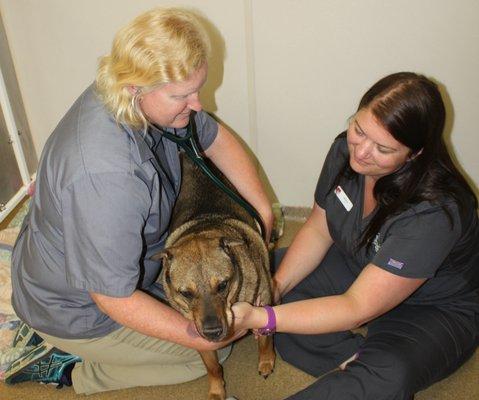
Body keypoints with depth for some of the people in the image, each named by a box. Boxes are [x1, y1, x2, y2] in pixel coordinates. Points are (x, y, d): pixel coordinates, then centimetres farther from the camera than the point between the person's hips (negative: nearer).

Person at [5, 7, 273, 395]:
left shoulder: (148, 100, -15)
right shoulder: (105, 176, -41)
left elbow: (216, 138, 1)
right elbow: (115, 300, -32)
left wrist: (265, 210, -2)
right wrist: (202, 338, -25)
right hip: (78, 311, -7)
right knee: (217, 348, 2)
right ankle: (69, 368, 6)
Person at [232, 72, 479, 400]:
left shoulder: (434, 214, -36)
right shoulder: (346, 149, -17)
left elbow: (357, 307, -33)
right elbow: (318, 229, -4)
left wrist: (260, 318, -39)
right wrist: (275, 286, -18)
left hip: (435, 309, -6)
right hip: (358, 268, 7)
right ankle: (355, 358, -13)